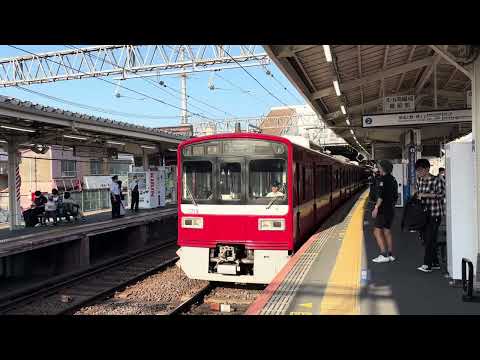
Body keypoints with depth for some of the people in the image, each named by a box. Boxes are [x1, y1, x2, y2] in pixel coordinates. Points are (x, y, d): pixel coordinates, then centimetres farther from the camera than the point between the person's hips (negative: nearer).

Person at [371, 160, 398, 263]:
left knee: (377, 231, -8)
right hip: (391, 209, 9)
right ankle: (390, 255, 16)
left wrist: (376, 207, -20)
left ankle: (383, 255, -13)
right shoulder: (393, 179, 15)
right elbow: (395, 195, 20)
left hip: (383, 209, -9)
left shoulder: (383, 179, -13)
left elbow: (381, 195, -21)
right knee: (387, 231, 14)